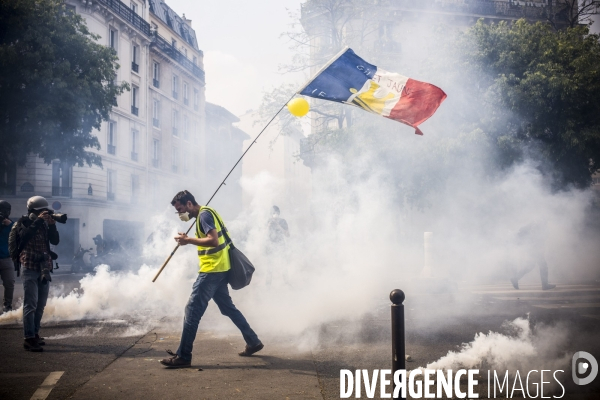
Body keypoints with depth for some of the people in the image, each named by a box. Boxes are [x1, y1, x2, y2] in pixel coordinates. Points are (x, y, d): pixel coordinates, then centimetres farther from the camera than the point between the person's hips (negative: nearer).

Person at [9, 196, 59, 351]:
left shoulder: (44, 224, 13)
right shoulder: (24, 222, -1)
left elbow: (55, 241, 3)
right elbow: (24, 236, -21)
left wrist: (51, 224, -10)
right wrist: (38, 221, -23)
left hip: (44, 268, 6)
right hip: (30, 268, -6)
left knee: (41, 304, 9)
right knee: (31, 303, -13)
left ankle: (35, 333, 18)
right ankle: (29, 338, -14)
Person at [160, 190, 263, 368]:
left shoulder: (204, 214, -14)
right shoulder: (206, 213, 17)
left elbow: (213, 240, -25)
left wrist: (188, 240, -21)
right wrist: (189, 239, 11)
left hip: (212, 269, -11)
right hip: (219, 268, 11)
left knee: (192, 310, -8)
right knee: (228, 307, 18)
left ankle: (183, 357, -6)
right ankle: (253, 342, 24)